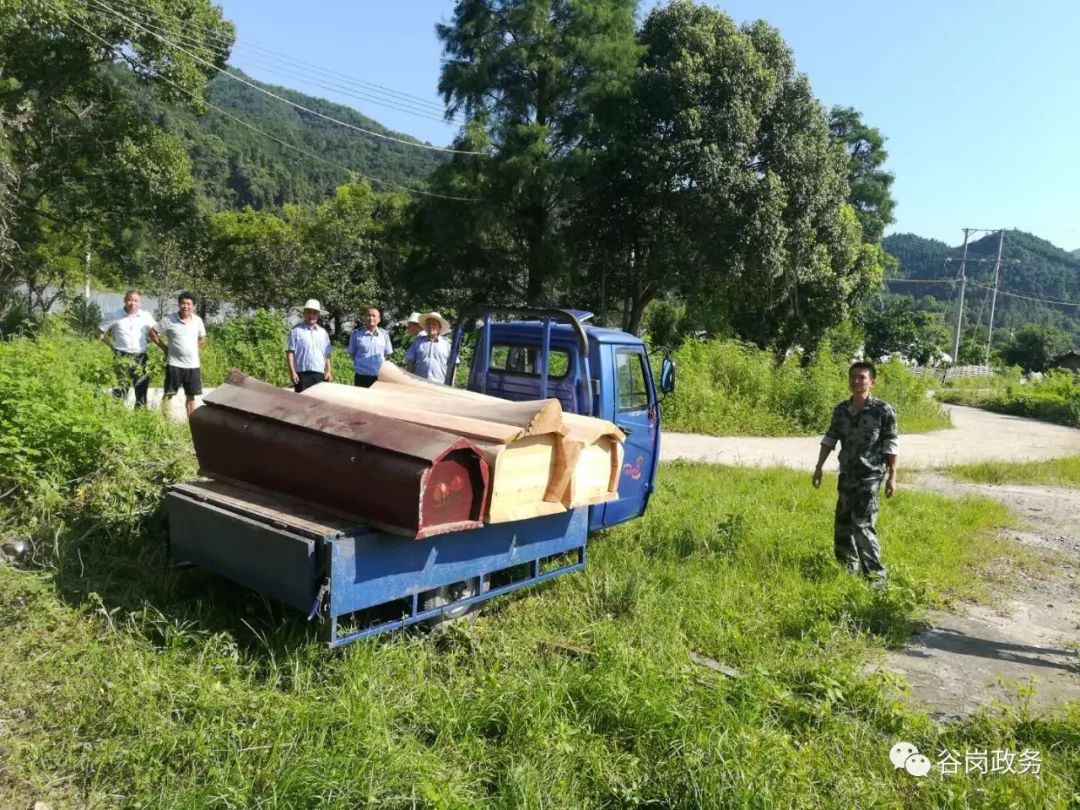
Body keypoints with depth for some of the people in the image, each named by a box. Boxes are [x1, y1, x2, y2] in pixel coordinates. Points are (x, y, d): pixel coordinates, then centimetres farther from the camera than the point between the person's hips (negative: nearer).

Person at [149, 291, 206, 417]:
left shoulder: (198, 320, 3)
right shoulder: (169, 320, -8)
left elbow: (202, 338, 18)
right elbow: (152, 333, -1)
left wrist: (193, 349, 8)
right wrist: (164, 347, -2)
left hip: (193, 365, 3)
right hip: (174, 364, -3)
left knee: (191, 396, 10)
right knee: (168, 395, 3)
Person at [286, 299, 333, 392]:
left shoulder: (323, 332, 15)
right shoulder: (296, 330, 1)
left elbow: (327, 354, 16)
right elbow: (290, 352, -3)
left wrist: (329, 371, 7)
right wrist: (292, 372, -11)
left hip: (320, 374, 4)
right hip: (302, 374, -4)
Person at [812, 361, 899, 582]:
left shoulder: (883, 410, -8)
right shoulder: (841, 410, 6)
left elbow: (891, 445, -7)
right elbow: (829, 439, 11)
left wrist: (892, 476, -10)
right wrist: (819, 467, 8)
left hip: (870, 475, -6)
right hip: (846, 474, 6)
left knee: (862, 525, -11)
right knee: (842, 523, 11)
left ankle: (876, 574, 0)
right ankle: (848, 569, 26)